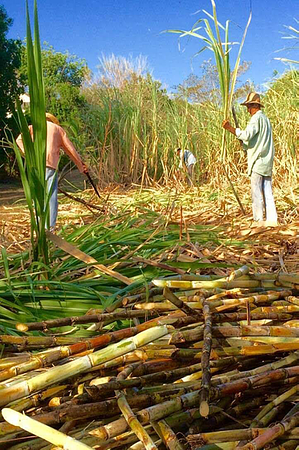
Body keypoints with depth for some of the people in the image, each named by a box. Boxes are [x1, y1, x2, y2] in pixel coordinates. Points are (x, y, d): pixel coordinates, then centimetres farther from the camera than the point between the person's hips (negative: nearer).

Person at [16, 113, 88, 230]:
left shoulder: (34, 126, 23)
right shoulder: (58, 129, 21)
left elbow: (20, 139, 5)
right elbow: (70, 150, 22)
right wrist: (81, 165, 28)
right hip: (50, 163, -1)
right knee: (52, 194, 0)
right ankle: (51, 225, -4)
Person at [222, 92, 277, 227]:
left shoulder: (256, 118, -9)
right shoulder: (266, 119, 21)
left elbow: (247, 135, -23)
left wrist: (230, 128, -22)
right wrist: (244, 143, 19)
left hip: (258, 162, -9)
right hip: (267, 162, 9)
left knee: (256, 192, -5)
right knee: (267, 192, 8)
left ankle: (258, 220, -4)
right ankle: (272, 219, 8)